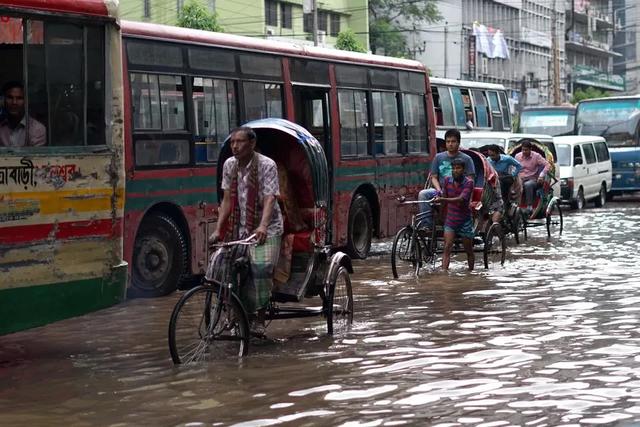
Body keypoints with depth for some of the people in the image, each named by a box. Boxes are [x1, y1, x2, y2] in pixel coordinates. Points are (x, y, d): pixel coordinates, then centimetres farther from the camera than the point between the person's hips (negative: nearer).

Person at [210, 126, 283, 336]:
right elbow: (227, 200, 8)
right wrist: (218, 229, -1)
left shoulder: (267, 165, -11)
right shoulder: (229, 165, 4)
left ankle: (260, 319, -12)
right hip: (240, 227, 5)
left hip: (266, 228, -5)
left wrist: (262, 226, -36)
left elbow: (269, 200, -21)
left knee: (262, 267, -22)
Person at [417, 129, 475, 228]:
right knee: (423, 194, -24)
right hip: (441, 191, 3)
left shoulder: (466, 159, 5)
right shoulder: (439, 157, 14)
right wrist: (439, 190, -8)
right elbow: (434, 177, 12)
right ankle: (426, 225, -25)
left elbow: (470, 180, -2)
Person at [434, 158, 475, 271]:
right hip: (450, 220, 2)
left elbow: (461, 200, -28)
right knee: (447, 248, -14)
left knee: (469, 251, 10)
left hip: (464, 221, -2)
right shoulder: (447, 180, -1)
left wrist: (442, 199, -38)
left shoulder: (468, 182, -14)